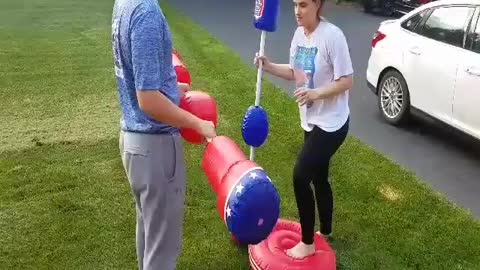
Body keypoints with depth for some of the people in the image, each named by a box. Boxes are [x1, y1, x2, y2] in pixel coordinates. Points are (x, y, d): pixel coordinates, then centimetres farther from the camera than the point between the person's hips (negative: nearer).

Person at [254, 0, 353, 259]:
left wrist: (316, 93, -30)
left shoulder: (332, 35, -21)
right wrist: (269, 66, -4)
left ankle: (307, 243, 10)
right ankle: (325, 232, 39)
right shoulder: (299, 33, 3)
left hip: (331, 123, -8)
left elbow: (346, 81, -19)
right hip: (311, 120, 8)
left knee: (301, 177, -8)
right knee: (319, 178, 18)